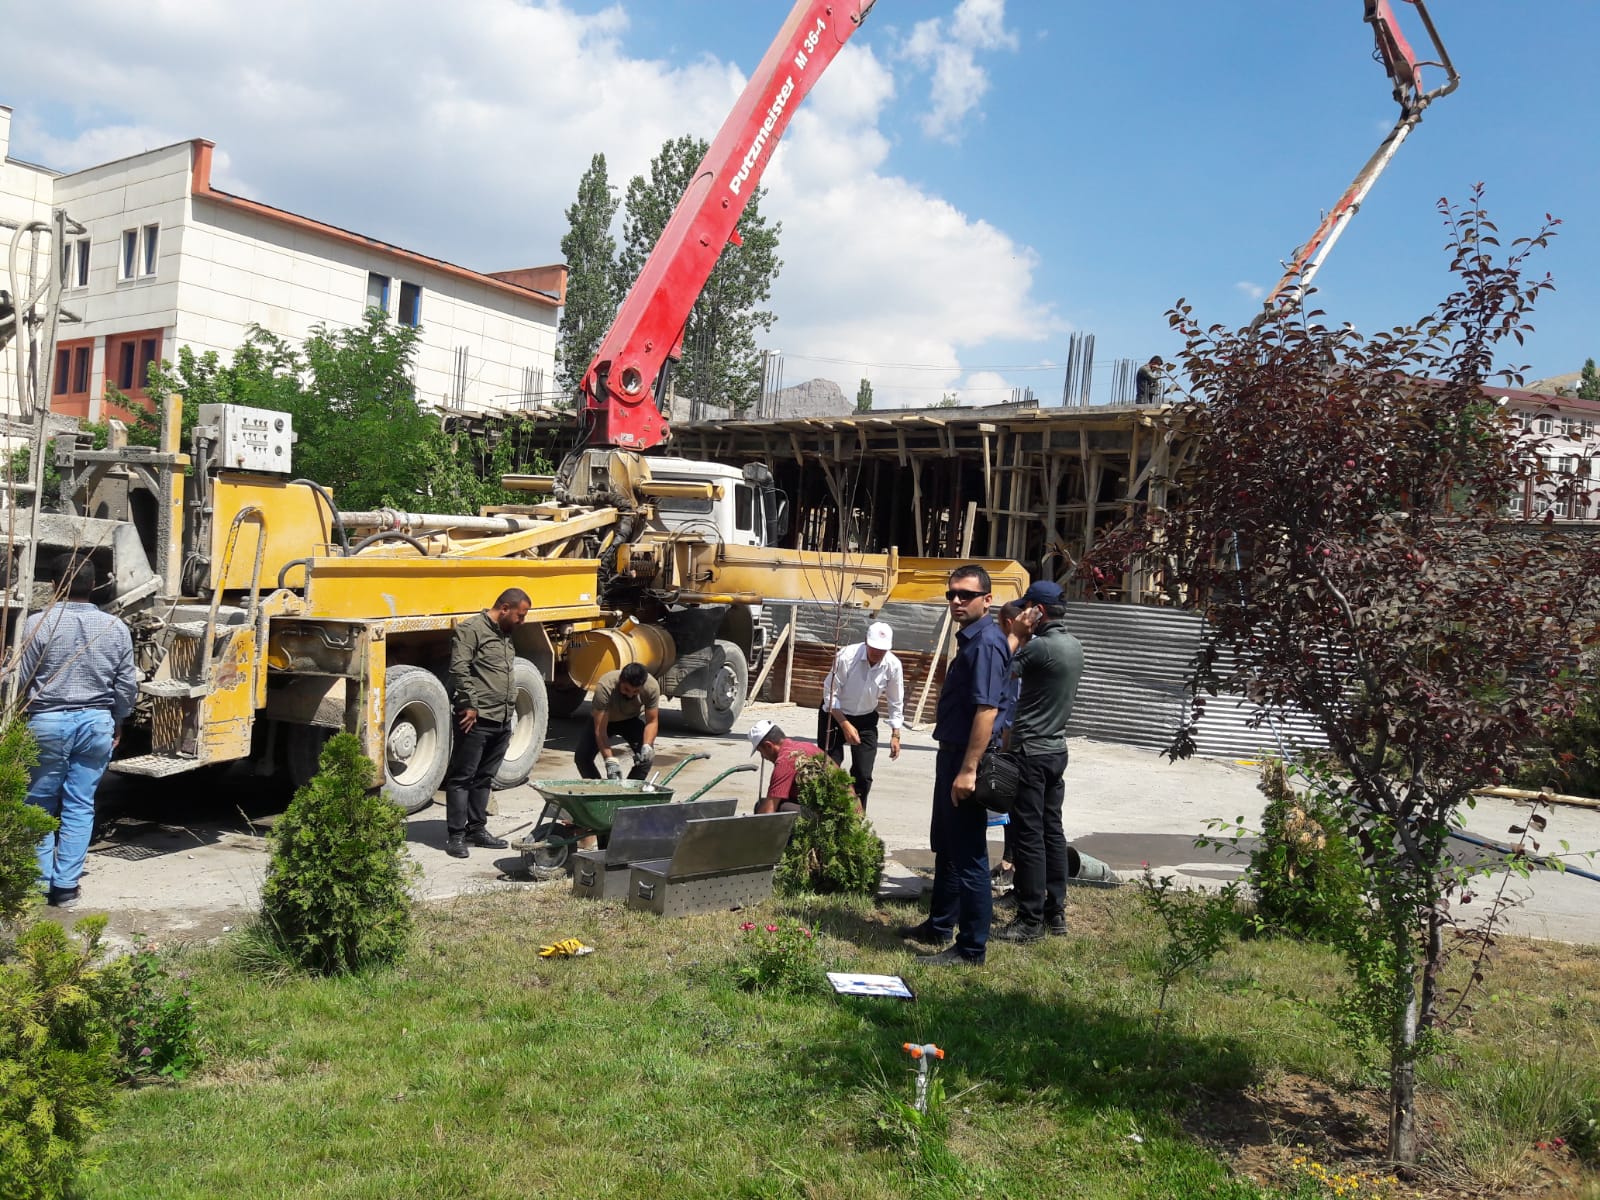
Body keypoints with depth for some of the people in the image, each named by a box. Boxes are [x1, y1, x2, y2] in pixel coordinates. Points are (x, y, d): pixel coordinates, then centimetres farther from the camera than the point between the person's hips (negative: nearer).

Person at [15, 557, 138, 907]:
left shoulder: (39, 623, -9)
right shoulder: (116, 628, 0)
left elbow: (24, 679, -4)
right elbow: (127, 685, 3)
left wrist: (27, 716, 13)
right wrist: (117, 722, 18)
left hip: (48, 722, -2)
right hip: (96, 722, 2)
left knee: (40, 806, 10)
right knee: (80, 807, 6)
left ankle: (39, 883, 12)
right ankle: (66, 886, 9)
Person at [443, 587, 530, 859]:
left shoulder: (505, 635, 20)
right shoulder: (471, 629, -8)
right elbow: (459, 669, -16)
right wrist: (470, 705, -17)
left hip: (502, 722, 9)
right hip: (477, 721, -9)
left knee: (484, 778, 15)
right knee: (462, 777, -1)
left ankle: (477, 829, 22)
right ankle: (455, 835, 4)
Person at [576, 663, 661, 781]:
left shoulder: (652, 687, -32)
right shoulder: (605, 687, -40)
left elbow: (652, 722, -21)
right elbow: (600, 730, -38)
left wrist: (647, 746, -38)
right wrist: (610, 761, -46)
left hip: (632, 719, 1)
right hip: (605, 719, -1)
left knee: (647, 755, -22)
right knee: (582, 756, -18)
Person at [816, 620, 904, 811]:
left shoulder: (893, 665, -16)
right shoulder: (847, 656, -26)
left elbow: (896, 703, -3)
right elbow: (830, 693, -19)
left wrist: (895, 735, -5)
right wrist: (845, 725, -21)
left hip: (865, 719, 3)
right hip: (835, 715, -2)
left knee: (863, 774, -2)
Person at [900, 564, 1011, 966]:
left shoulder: (985, 643, -19)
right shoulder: (971, 639, 14)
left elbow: (987, 709, -26)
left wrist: (968, 769, -29)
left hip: (967, 759, -11)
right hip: (953, 753, 11)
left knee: (968, 856, -3)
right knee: (946, 847, 21)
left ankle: (971, 947, 6)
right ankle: (939, 926, 35)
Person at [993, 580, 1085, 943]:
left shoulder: (1040, 647, -19)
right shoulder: (1074, 646, 9)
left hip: (1031, 753, -9)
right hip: (1057, 749, 9)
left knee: (1028, 836, -3)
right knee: (1052, 831, 14)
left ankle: (1031, 920, 1)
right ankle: (1056, 912, 21)